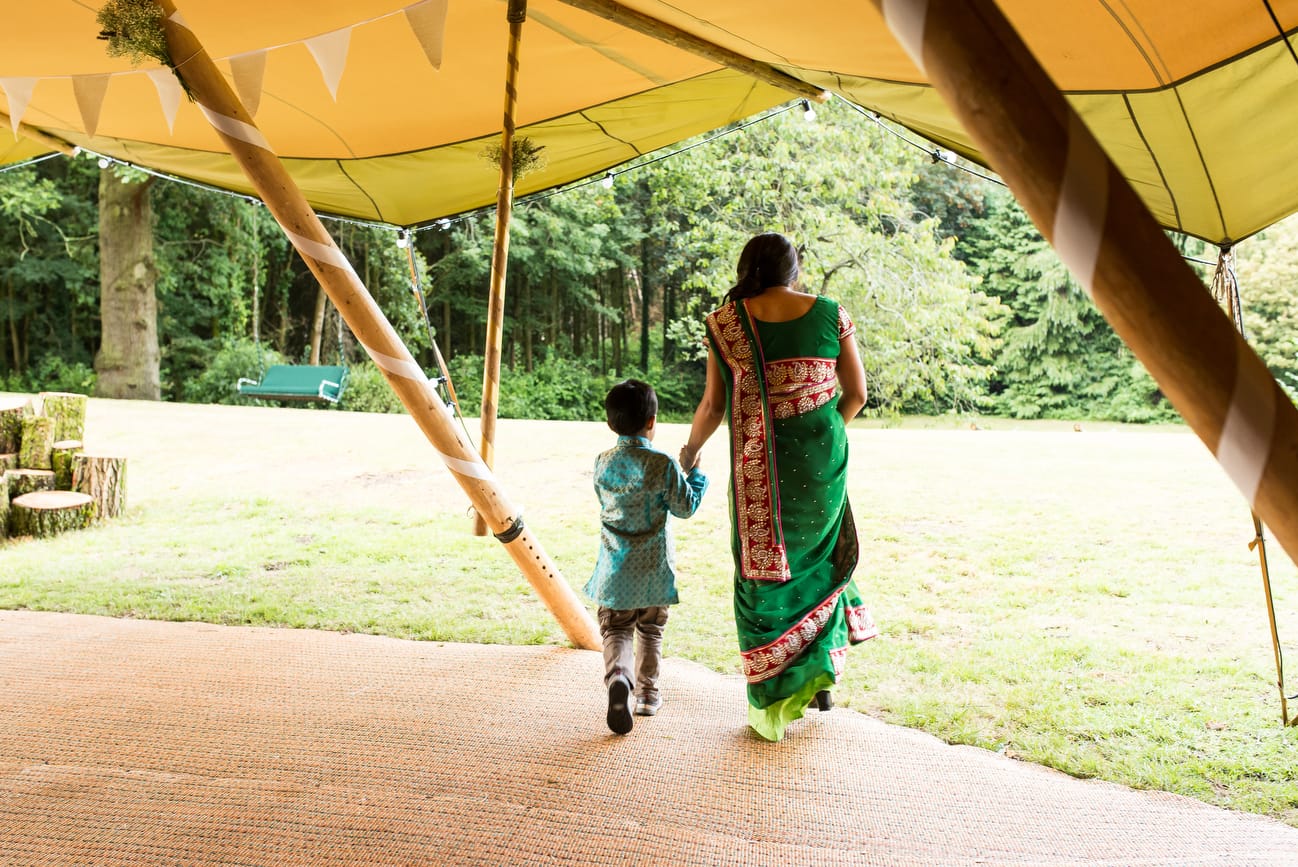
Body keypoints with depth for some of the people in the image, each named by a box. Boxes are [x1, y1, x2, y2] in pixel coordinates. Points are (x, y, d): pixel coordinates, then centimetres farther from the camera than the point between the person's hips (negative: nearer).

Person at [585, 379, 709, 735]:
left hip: (614, 568, 2)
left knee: (615, 630, 5)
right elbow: (686, 506, -6)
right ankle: (647, 692, 25)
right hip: (653, 568, -2)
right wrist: (694, 471, 8)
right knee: (651, 631, 17)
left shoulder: (603, 463, -1)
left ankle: (618, 678, -23)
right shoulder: (663, 464, -14)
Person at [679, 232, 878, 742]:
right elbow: (856, 394, 5)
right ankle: (821, 670, 18)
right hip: (822, 462, 2)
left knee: (762, 576, 10)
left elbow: (713, 405, 0)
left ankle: (770, 709, 15)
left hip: (758, 467, -1)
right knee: (818, 561, 24)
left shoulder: (725, 323, -2)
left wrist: (690, 450, 18)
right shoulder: (830, 314, 1)